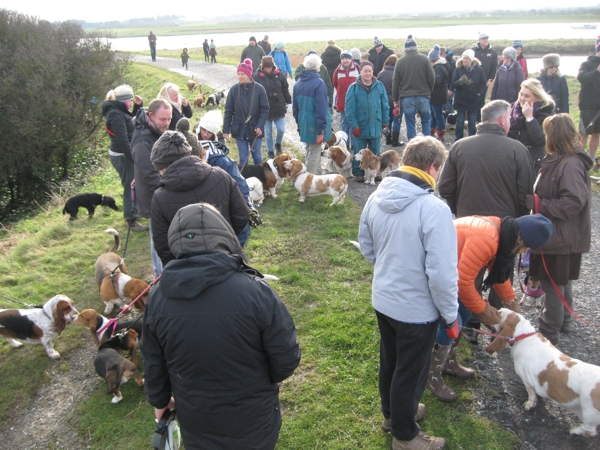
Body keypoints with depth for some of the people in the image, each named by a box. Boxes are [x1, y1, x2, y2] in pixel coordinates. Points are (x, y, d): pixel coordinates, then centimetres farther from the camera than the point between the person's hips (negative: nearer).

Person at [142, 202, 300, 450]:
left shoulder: (157, 299, -15)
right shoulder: (256, 292, -27)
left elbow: (153, 365, -1)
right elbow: (286, 360, -16)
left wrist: (159, 400, 19)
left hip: (196, 428, 3)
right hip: (254, 424, -2)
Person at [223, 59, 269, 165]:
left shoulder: (259, 89, -8)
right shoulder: (234, 89, -3)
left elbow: (265, 109, -5)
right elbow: (228, 111, 1)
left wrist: (260, 126, -14)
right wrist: (226, 130, -2)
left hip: (255, 129, -1)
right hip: (239, 129, 1)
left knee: (257, 156, 10)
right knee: (243, 158, 8)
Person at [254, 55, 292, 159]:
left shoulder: (279, 74, -4)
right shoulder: (257, 76, -10)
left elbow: (285, 90, 6)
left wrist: (289, 102, 8)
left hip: (279, 108, 1)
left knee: (281, 129, 2)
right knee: (268, 132, 9)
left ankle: (278, 145, 33)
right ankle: (270, 152, 26)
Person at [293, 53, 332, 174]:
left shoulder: (298, 83, 5)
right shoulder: (319, 83, -16)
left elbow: (295, 106, 12)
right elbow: (321, 107, -19)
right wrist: (322, 128, -16)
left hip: (304, 123, 7)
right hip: (315, 123, -7)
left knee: (310, 150, 19)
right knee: (314, 152, 0)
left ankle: (317, 175, 29)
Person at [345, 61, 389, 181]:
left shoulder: (379, 86, 2)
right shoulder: (353, 88, -6)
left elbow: (385, 105, 6)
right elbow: (349, 109, -9)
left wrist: (385, 122, 4)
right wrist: (354, 125, -13)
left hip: (376, 126, 2)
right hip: (360, 126, -2)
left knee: (375, 152, 12)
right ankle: (358, 173, 20)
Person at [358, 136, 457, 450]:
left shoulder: (376, 198, -6)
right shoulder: (433, 208, -28)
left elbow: (366, 246, 7)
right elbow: (442, 273, -26)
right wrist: (450, 314, -10)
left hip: (383, 300, 7)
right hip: (417, 309, -6)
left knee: (389, 362, 26)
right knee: (410, 373, 14)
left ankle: (392, 413, 51)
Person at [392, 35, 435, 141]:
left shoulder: (400, 61, 2)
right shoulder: (424, 59, -1)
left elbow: (395, 83, 3)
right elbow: (431, 78, -2)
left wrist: (396, 99, 10)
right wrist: (428, 91, 15)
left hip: (406, 97, 0)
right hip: (423, 96, 0)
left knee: (410, 124, 5)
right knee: (426, 121, 13)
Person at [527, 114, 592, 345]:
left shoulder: (571, 165, -24)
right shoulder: (560, 160, 6)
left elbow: (572, 203, -28)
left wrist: (537, 203, -24)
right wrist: (536, 200, 1)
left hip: (561, 239, -10)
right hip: (558, 235, 10)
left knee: (552, 284, 3)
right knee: (562, 282, 24)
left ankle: (549, 333, 16)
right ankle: (563, 321, 41)